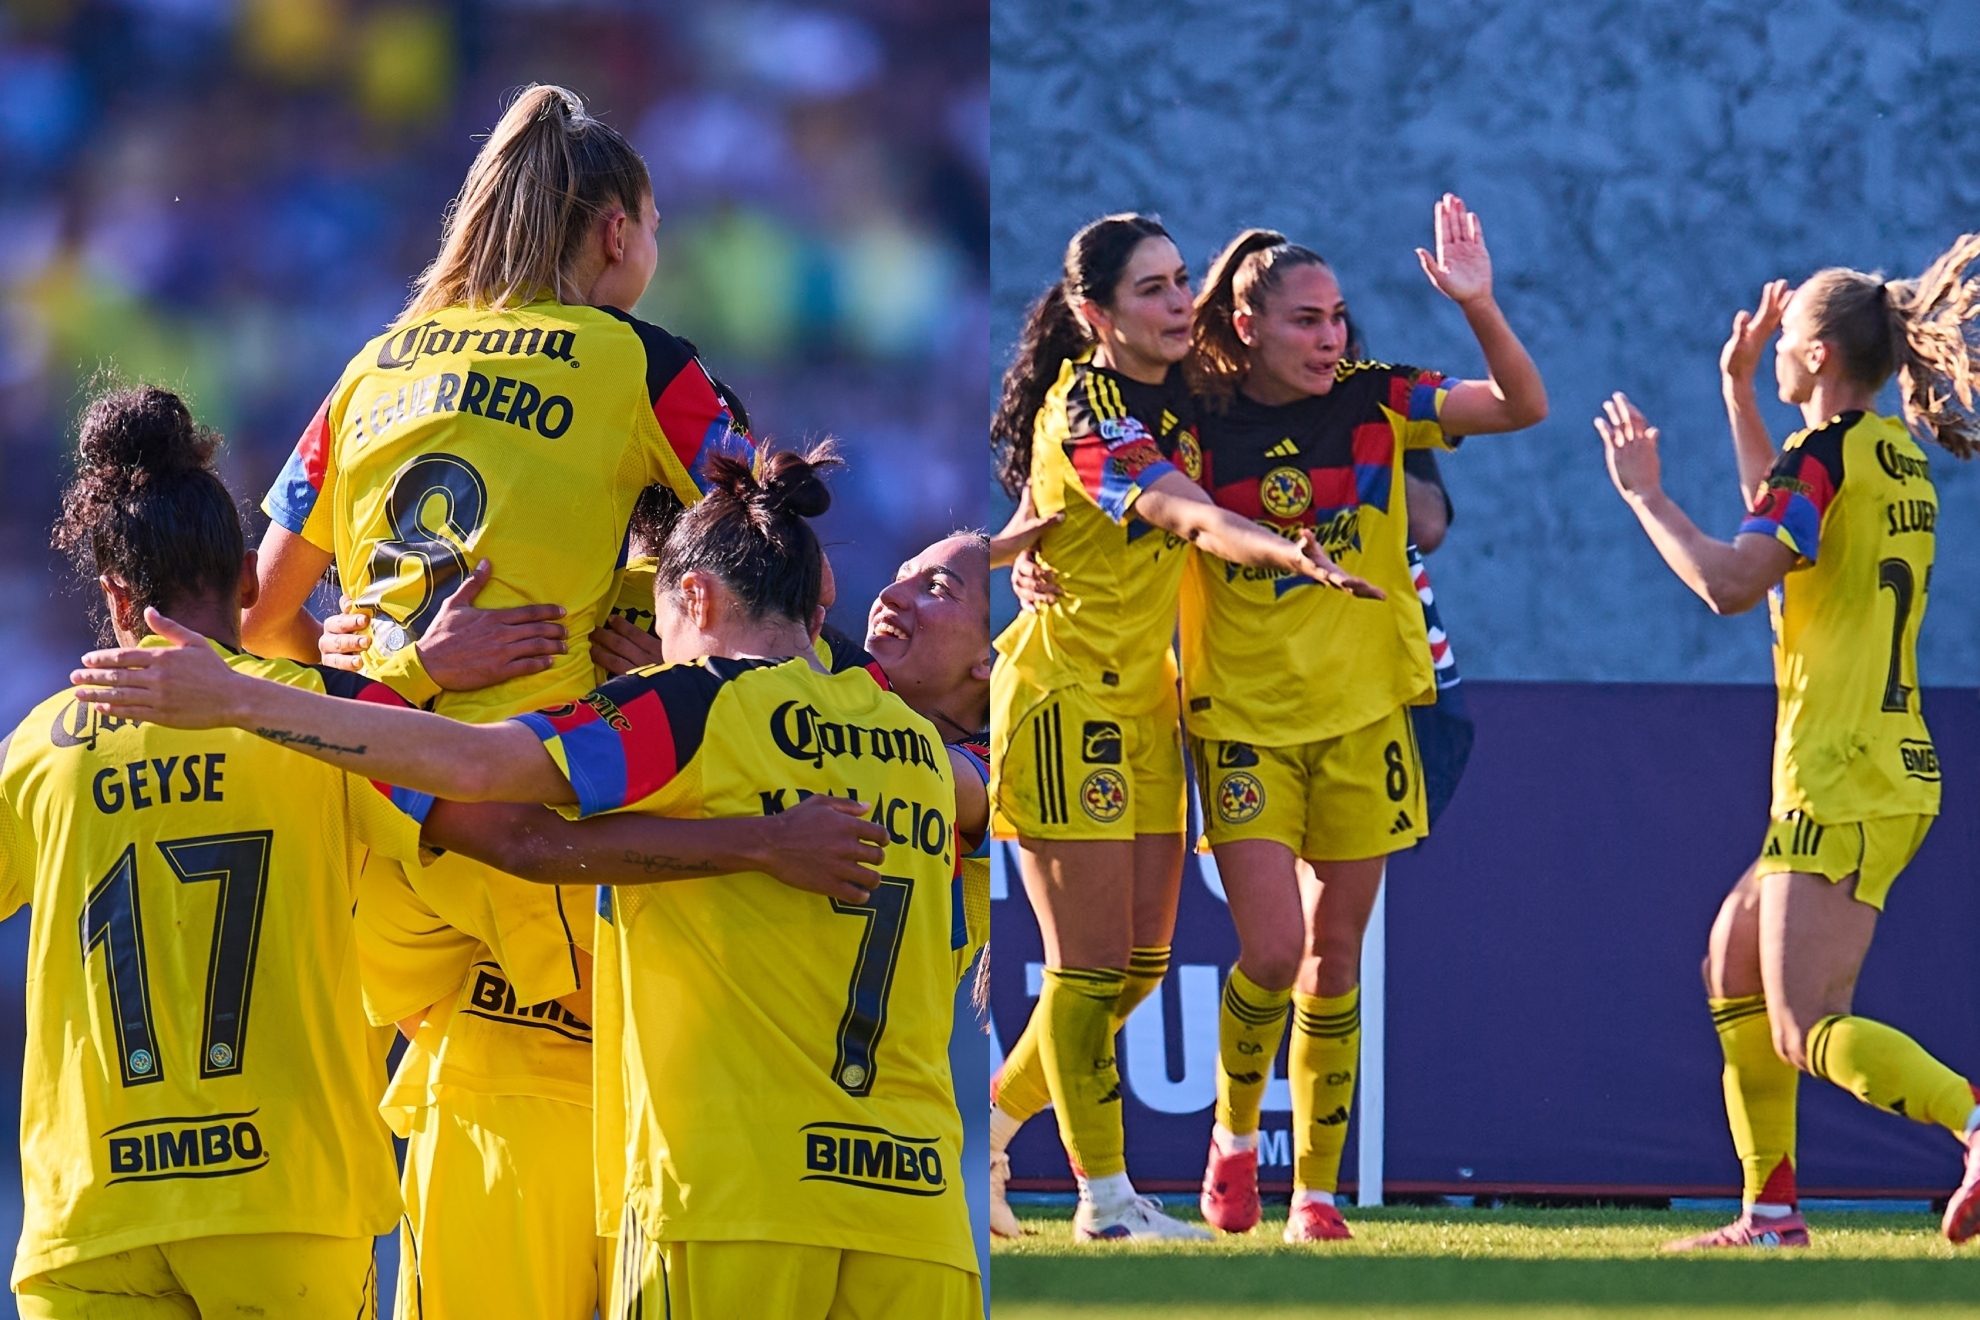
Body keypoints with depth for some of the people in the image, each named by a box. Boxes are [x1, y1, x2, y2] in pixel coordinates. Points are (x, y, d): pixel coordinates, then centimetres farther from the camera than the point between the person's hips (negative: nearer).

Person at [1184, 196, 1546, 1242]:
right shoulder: (1201, 428, -7)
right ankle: (1235, 1135, 15)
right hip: (1244, 720, -2)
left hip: (1363, 715, 2)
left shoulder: (1374, 404, -3)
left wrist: (1479, 305, -23)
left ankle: (1317, 1190, 16)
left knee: (1335, 957, 6)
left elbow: (1523, 406, -9)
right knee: (1271, 955, -12)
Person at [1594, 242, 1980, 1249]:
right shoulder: (1897, 454, 14)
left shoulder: (1826, 451, -13)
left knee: (1810, 1033, -14)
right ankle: (1771, 1214, 20)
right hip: (1891, 768, 10)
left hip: (1842, 786, -10)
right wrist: (1737, 386, 34)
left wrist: (1644, 494, -9)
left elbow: (1730, 581, -23)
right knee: (1733, 964, 21)